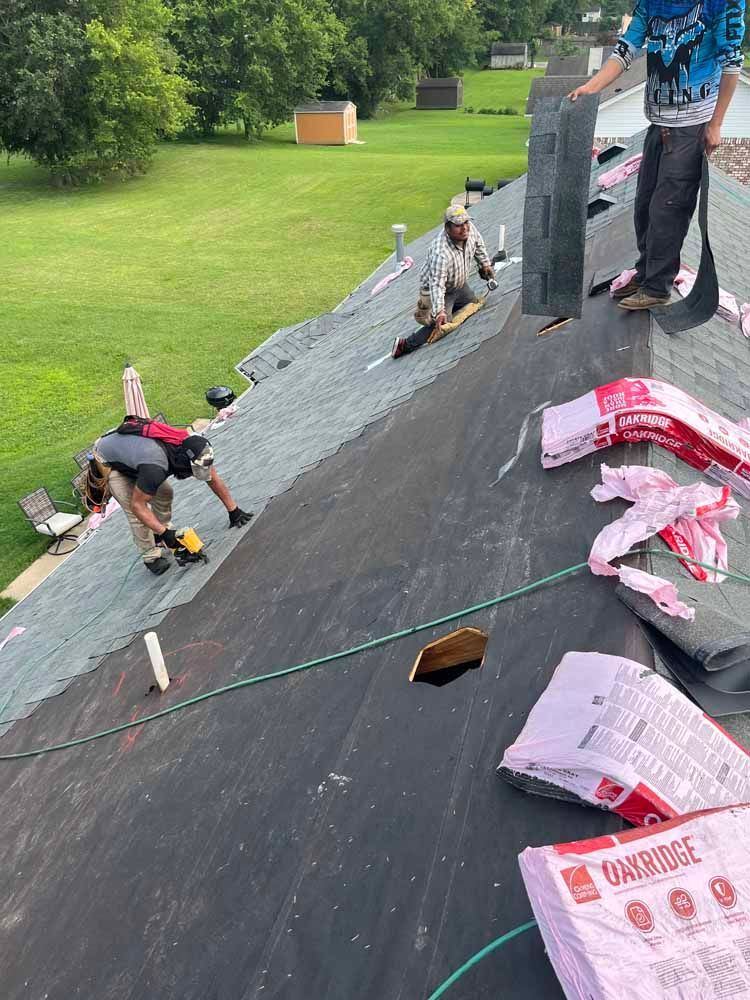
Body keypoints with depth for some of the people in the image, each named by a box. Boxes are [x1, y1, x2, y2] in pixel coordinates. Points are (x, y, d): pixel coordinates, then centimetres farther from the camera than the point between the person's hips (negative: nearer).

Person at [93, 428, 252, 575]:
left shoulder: (187, 449, -22)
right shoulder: (155, 468, -43)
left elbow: (214, 478, -10)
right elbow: (137, 505, -31)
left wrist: (233, 510, -8)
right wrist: (164, 533, -31)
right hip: (107, 462, -7)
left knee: (164, 493, 3)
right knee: (134, 511, -14)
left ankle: (163, 532, 23)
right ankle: (151, 558, 1)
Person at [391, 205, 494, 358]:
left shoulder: (470, 228, -21)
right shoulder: (441, 253, -43)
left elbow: (478, 244, 4)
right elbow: (437, 284, -45)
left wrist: (485, 264, 10)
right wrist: (439, 311, -52)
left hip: (460, 285, 8)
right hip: (440, 290, -8)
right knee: (441, 325, -14)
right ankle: (404, 345, -4)